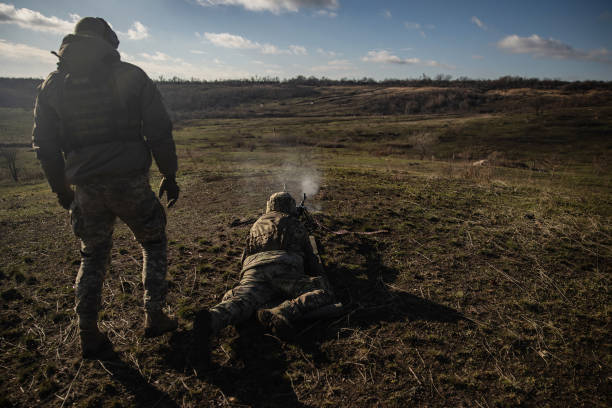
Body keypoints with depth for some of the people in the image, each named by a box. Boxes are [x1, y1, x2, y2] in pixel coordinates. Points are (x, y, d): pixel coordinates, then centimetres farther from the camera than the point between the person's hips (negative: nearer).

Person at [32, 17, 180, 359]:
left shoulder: (53, 84, 9)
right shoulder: (131, 76, 0)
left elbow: (45, 144, 11)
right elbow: (160, 132, -5)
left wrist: (60, 188, 22)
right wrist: (170, 176, 4)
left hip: (86, 188, 3)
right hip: (130, 183, -3)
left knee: (93, 257, 19)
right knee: (154, 244, 18)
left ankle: (89, 335, 18)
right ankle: (155, 317, 19)